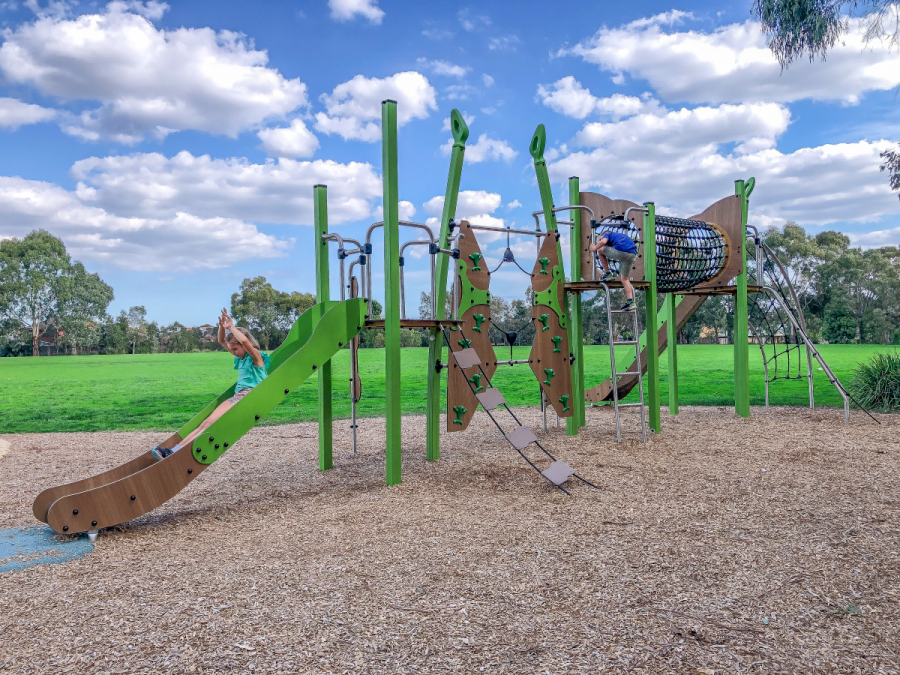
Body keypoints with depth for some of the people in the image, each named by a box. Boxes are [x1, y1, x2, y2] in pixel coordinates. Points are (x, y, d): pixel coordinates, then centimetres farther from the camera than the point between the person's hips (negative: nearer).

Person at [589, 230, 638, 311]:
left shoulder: (607, 235, 18)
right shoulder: (620, 235, 39)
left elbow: (603, 242, -4)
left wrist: (595, 248, 14)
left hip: (621, 251, -7)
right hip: (633, 254, 7)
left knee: (600, 250, 16)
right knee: (624, 279, 17)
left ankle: (608, 274, 11)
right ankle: (630, 302, 8)